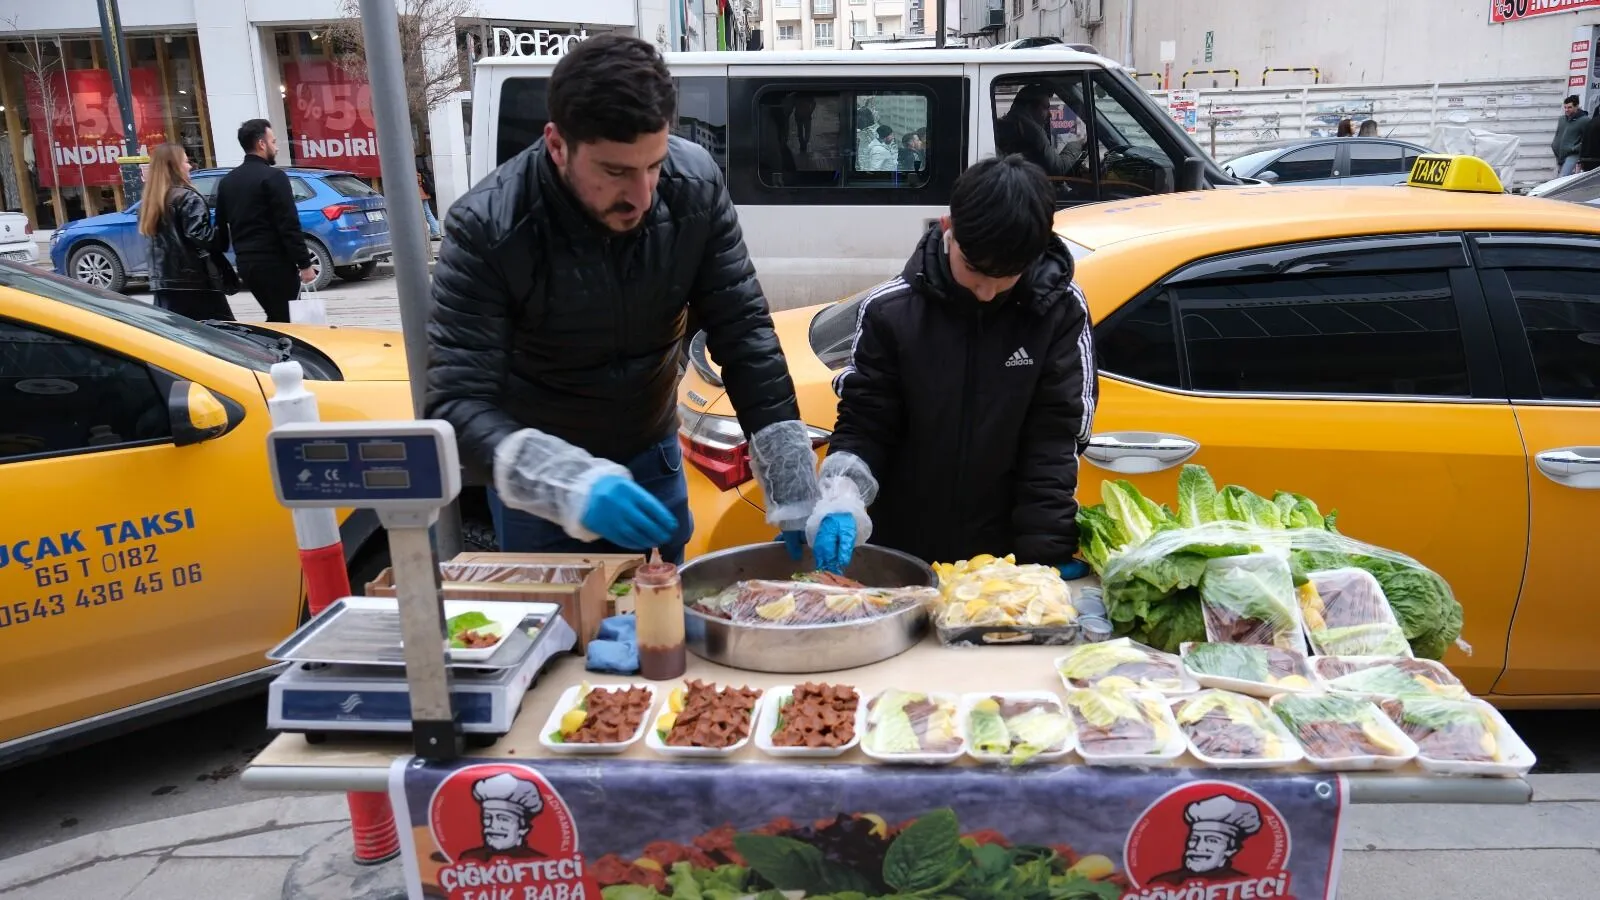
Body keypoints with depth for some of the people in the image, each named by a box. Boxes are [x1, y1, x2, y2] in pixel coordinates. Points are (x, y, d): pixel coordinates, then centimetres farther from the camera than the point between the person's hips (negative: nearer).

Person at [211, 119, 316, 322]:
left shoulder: (227, 181, 13)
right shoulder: (273, 177, -11)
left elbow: (221, 227, 16)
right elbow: (289, 225, -16)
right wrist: (304, 264, -13)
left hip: (245, 263, 8)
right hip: (274, 263, -8)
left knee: (275, 317, 19)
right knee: (284, 320, -2)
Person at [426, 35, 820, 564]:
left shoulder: (695, 186, -19)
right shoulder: (487, 228, -27)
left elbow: (744, 336, -17)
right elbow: (456, 403, -30)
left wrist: (798, 496, -24)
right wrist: (571, 485, -47)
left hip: (655, 461, 3)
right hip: (537, 486, -2)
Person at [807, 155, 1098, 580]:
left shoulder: (1060, 311, -8)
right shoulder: (890, 309, -9)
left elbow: (1056, 440, -9)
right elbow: (863, 425, -4)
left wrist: (1046, 554, -16)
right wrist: (841, 503, -22)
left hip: (1005, 563, 0)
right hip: (901, 558, 1)